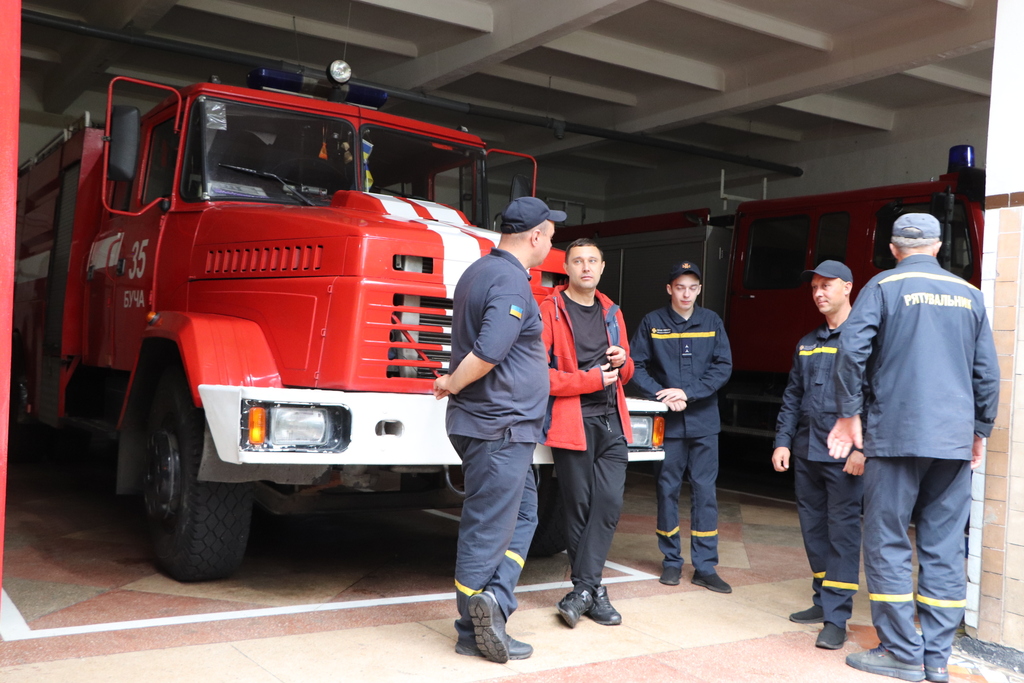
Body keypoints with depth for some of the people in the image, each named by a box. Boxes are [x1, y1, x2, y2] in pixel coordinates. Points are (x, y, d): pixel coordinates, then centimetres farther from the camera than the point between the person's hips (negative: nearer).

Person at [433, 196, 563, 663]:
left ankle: (492, 603, 11)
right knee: (487, 531, -1)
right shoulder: (511, 283, -19)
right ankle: (475, 634, 10)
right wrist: (451, 385, -13)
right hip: (500, 427, -10)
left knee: (522, 513, 16)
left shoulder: (479, 271, 13)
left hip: (494, 424, 10)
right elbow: (487, 353, -29)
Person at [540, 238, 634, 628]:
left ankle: (582, 591, 1)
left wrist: (623, 362, 2)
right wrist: (592, 380, -13)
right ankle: (594, 591, 13)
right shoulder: (550, 311, -3)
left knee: (609, 503, -4)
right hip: (572, 423, -5)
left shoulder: (611, 313, 17)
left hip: (611, 422, 5)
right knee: (579, 506, 1)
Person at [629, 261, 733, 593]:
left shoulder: (712, 322, 5)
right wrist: (663, 395, -14)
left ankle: (705, 566, 8)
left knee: (704, 491, 2)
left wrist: (688, 392, -12)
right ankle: (671, 561, 19)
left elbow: (723, 367, -1)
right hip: (667, 420, -1)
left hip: (704, 419, 1)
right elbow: (636, 366, -2)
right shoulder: (652, 322, 1)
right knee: (667, 489, 6)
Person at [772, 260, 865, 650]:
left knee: (842, 529, -6)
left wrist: (862, 448, -17)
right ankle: (823, 600, 25)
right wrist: (782, 441, 10)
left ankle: (836, 618, -3)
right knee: (813, 527, 12)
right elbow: (792, 397, 19)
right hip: (806, 453, 7)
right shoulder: (807, 344, 17)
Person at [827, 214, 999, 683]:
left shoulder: (884, 286, 0)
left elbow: (852, 349, -12)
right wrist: (980, 430, 20)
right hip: (955, 441, 4)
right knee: (944, 548, 7)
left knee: (887, 543, 3)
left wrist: (850, 414, -3)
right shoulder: (968, 295, 11)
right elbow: (987, 372, 11)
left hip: (897, 434, -4)